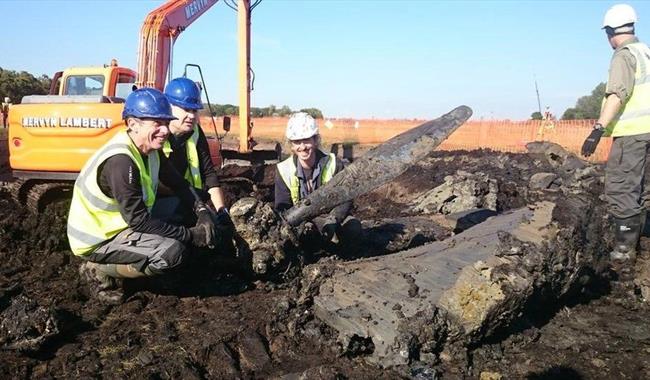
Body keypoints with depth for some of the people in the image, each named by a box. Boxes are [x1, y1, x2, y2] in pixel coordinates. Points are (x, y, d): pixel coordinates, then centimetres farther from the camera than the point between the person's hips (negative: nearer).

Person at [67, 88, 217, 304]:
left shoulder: (150, 150, -2)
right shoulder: (120, 161, -29)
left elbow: (178, 184, 7)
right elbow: (138, 220, -29)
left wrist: (202, 211, -9)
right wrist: (191, 235, -24)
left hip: (120, 226, 9)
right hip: (96, 240, -9)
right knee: (172, 252, -25)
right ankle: (98, 271, -5)